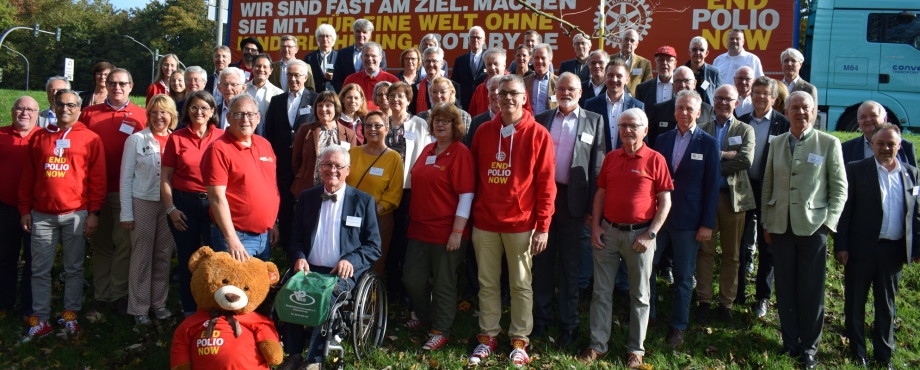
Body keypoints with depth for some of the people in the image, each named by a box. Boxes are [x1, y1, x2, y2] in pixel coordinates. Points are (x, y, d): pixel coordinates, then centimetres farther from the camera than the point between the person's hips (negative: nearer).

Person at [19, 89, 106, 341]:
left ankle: (71, 316, 16)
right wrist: (25, 210, 7)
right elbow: (27, 176, 11)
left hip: (76, 214, -2)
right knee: (40, 270, 5)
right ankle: (40, 320, 13)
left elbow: (98, 179, 0)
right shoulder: (39, 138, 11)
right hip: (42, 215, 2)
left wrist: (94, 212, -4)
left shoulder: (90, 139, 2)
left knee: (74, 269, 6)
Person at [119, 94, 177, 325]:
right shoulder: (136, 140, 0)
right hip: (142, 203, -2)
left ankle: (158, 302, 22)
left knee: (164, 256, 9)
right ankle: (138, 308, 14)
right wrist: (126, 213, -4)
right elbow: (126, 178, 0)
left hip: (169, 205, 2)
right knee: (142, 257, 3)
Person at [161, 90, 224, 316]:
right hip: (184, 204, 1)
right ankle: (190, 311, 25)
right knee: (187, 259, 11)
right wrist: (170, 209, -3)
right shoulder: (176, 138, 2)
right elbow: (165, 177, 4)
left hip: (214, 204, -1)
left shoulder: (221, 137, 1)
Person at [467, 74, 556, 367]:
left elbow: (546, 184, -5)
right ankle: (488, 336, 23)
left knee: (521, 285, 7)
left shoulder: (538, 134, -4)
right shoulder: (483, 131, 6)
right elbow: (474, 175, 12)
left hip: (521, 223, -3)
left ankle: (520, 340, 20)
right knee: (487, 283, 10)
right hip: (484, 222, 3)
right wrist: (472, 213, 8)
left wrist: (543, 226, -8)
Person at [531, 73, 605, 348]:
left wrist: (593, 206, -8)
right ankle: (541, 318, 24)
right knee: (542, 260, 10)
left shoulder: (594, 121, 4)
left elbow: (597, 165, -2)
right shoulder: (542, 119, 9)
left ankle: (568, 323, 19)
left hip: (573, 199, -2)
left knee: (570, 264, 8)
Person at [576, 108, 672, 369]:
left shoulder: (655, 160, -6)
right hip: (608, 232, 4)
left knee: (640, 295, 10)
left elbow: (665, 202, -6)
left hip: (639, 234, -3)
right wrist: (595, 227, 2)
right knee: (601, 291, 8)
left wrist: (651, 235, -12)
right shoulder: (611, 158, 6)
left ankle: (636, 349, 22)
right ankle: (598, 345, 19)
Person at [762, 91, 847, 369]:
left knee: (811, 291, 4)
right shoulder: (776, 143, 9)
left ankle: (809, 346, 19)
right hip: (781, 227, 3)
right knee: (785, 288, 9)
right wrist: (766, 223, 8)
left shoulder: (829, 144, -1)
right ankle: (790, 342, 23)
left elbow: (839, 188, 0)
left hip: (813, 227, -3)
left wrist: (829, 223, -8)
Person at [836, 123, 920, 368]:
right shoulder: (856, 170, -3)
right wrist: (841, 246, -11)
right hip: (861, 248, -3)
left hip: (893, 251, 3)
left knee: (886, 305, 14)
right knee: (855, 302, 7)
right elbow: (844, 210, -6)